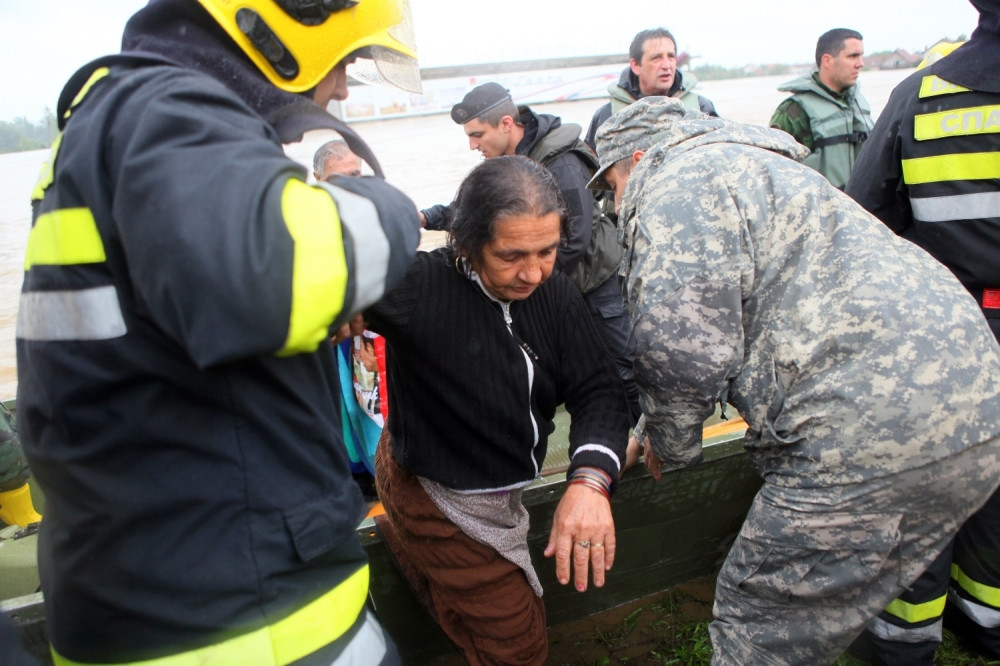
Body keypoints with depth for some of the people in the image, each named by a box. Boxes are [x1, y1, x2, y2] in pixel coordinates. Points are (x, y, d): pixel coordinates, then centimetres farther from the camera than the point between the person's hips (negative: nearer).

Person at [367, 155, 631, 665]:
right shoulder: (420, 287, -28)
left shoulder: (554, 292, -11)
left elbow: (597, 388, -17)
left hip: (496, 489, 7)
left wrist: (591, 478, -32)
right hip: (435, 500, -7)